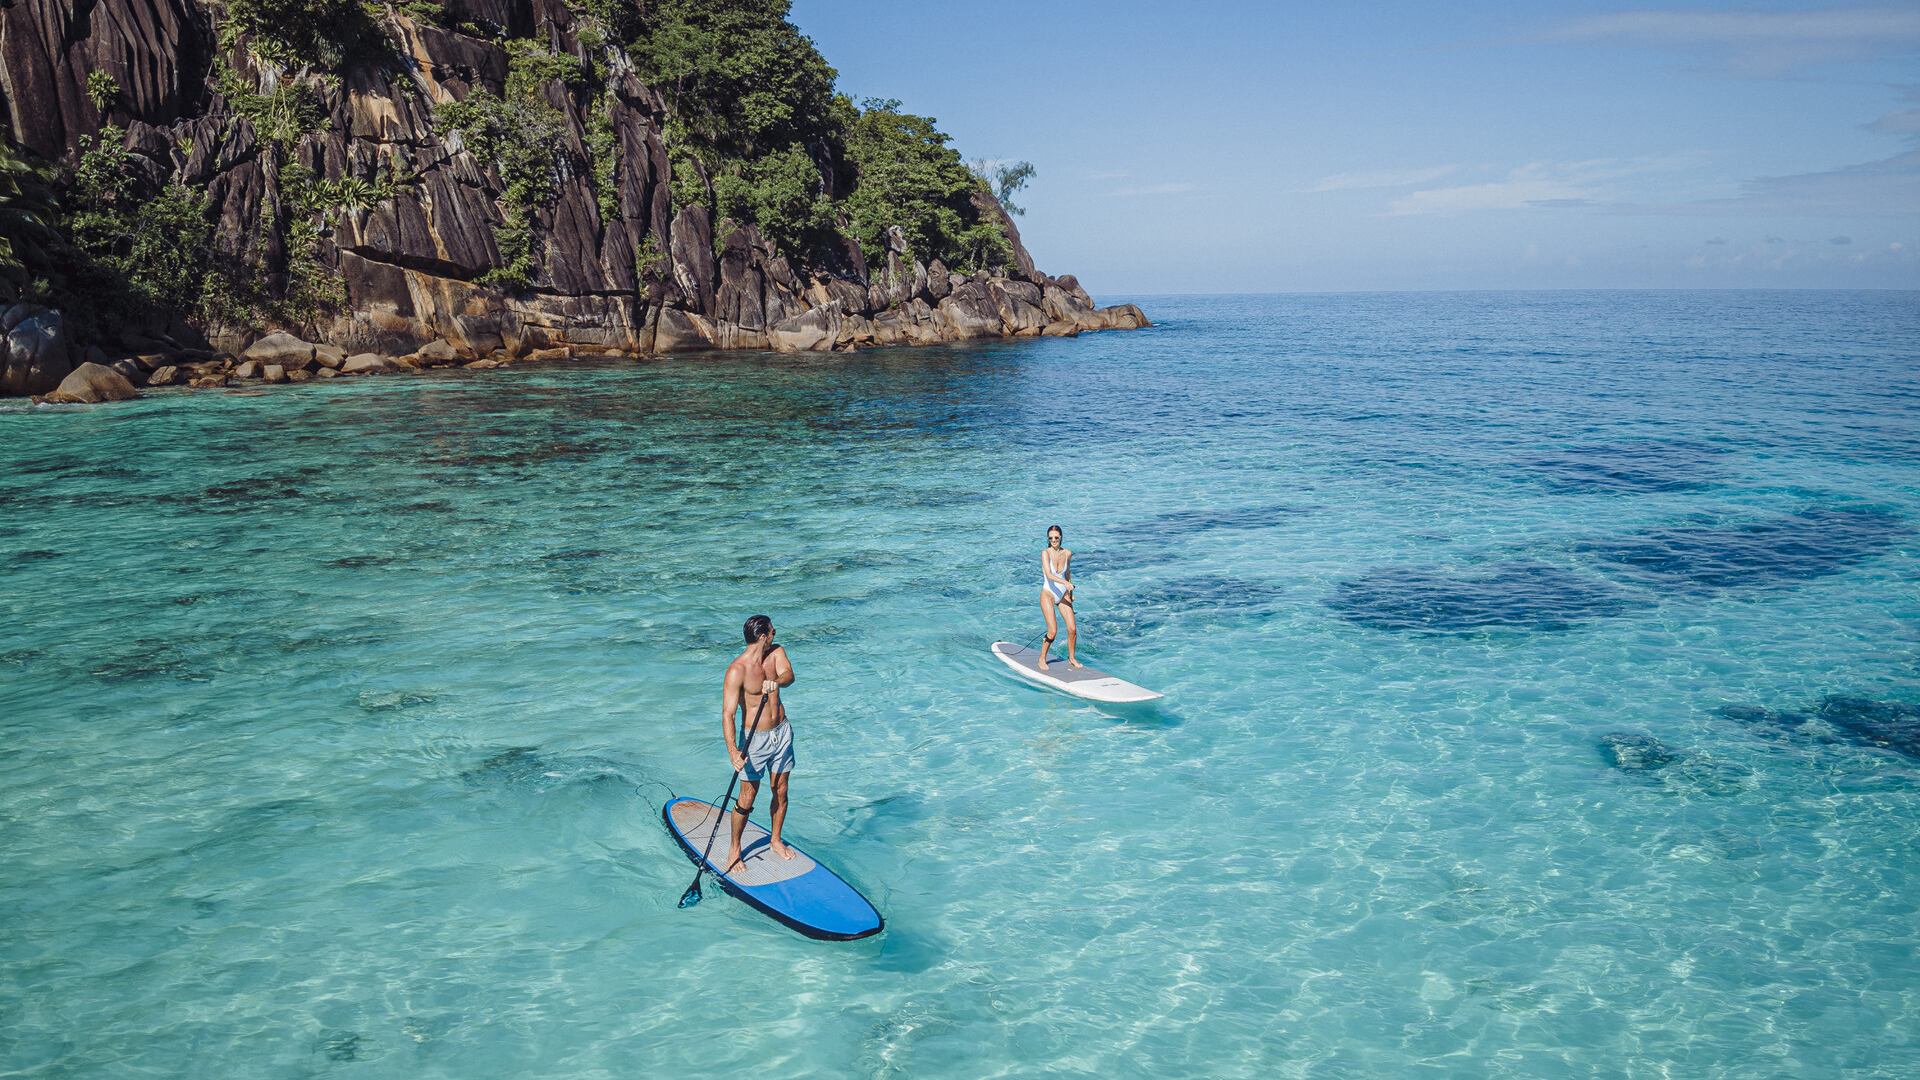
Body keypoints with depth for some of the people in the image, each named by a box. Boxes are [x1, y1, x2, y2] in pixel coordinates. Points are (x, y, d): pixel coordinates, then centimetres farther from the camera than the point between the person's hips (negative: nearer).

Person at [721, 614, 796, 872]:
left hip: (782, 732, 5)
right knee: (748, 797, 0)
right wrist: (733, 750, -35)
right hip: (756, 737, -5)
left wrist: (776, 681, -42)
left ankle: (776, 840, 33)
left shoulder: (776, 652, -1)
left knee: (781, 791, 14)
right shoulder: (737, 670, -20)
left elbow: (789, 675, -19)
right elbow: (728, 714, -25)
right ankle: (734, 848, 19)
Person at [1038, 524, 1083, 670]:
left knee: (1072, 629, -2)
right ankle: (1042, 659, 7)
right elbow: (1048, 574, -27)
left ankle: (1071, 659, 18)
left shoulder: (1067, 554, 1)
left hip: (1063, 595, 5)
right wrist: (1065, 582, -39)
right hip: (1048, 594, -5)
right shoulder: (1045, 553, -14)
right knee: (1053, 631, -12)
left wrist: (1070, 593, 21)